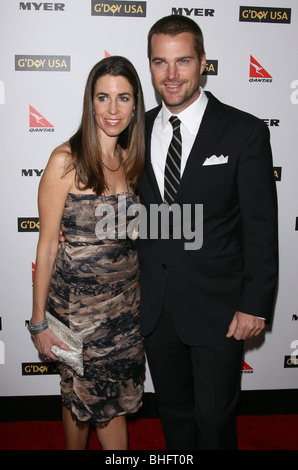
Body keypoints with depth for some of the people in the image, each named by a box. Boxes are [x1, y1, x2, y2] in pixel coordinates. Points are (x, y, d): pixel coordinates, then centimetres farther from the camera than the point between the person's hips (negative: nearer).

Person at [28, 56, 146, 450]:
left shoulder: (131, 159, 3)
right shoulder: (66, 160, -15)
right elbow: (47, 245, -12)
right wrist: (39, 321, -9)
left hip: (126, 296, 5)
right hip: (78, 298, -5)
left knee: (115, 398, 19)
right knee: (82, 395, 15)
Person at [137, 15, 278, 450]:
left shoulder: (245, 132, -9)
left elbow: (261, 226, -9)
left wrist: (255, 305, -11)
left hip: (218, 307, -3)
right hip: (155, 307, 4)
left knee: (214, 419, 12)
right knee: (173, 410, 22)